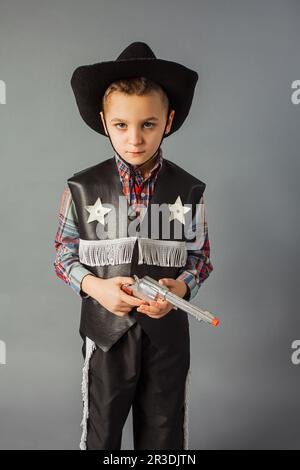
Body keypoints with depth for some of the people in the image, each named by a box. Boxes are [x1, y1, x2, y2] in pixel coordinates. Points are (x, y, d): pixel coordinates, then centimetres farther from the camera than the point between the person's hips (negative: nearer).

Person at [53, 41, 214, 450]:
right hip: (105, 329, 0)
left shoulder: (189, 191, -5)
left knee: (164, 432, 19)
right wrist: (93, 286, -17)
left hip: (167, 331, 1)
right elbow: (65, 254, 1)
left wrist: (181, 286, -17)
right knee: (101, 431, 18)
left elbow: (200, 257, 3)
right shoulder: (82, 189, -7)